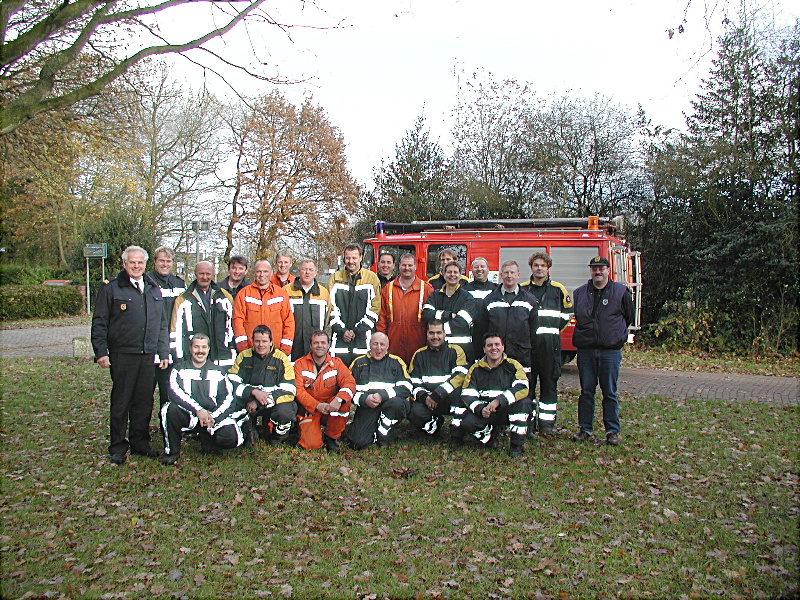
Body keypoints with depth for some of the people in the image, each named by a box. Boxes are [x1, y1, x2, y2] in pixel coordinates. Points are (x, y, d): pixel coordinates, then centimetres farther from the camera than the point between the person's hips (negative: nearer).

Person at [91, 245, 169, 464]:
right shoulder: (111, 288, 1)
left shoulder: (154, 290, 15)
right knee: (120, 402, 2)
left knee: (144, 401, 9)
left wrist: (164, 352, 13)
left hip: (148, 356, 4)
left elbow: (162, 325, 19)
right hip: (122, 354, -4)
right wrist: (101, 352, -8)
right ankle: (118, 447, 13)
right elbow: (99, 323, -1)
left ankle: (140, 442, 21)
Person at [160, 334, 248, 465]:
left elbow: (228, 398, 5)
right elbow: (174, 392, -12)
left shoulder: (219, 371, 14)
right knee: (171, 409, -32)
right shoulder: (180, 368, 8)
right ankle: (172, 451, -9)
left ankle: (207, 441, 12)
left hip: (214, 416, 1)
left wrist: (213, 417, -13)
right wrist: (198, 410, -23)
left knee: (231, 438, -24)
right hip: (187, 415, -1)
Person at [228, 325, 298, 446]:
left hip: (273, 404, -3)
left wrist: (258, 403, -18)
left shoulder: (281, 359, -4)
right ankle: (248, 431, 7)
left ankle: (277, 437, 3)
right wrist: (253, 392, -22)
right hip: (247, 402, 3)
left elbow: (288, 390, -12)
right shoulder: (244, 356, 4)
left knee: (285, 412, -34)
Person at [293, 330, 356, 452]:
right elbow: (298, 390, -11)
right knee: (311, 444, -22)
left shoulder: (336, 363, 1)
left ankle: (331, 437, -8)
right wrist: (317, 405, -26)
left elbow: (350, 383, -13)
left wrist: (338, 399, -34)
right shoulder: (300, 364, -1)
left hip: (331, 409, 2)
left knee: (344, 402, -31)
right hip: (309, 410, -1)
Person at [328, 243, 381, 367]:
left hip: (363, 338, -1)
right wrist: (341, 331, -6)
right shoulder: (335, 278, 10)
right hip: (339, 338, 1)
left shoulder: (371, 278, 5)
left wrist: (358, 330, -7)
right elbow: (331, 307, 5)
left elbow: (374, 308, 0)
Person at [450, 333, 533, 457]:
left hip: (507, 411, -2)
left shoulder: (513, 365, -1)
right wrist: (481, 409, -22)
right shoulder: (476, 369, 6)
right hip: (483, 412, 2)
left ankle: (517, 444, -14)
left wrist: (498, 401, -32)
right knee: (466, 422, -26)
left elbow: (522, 388, -19)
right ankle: (490, 434, 9)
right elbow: (467, 395, -1)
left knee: (523, 402, -32)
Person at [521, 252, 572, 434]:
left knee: (549, 382, 2)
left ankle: (546, 422, 9)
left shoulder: (558, 289, 8)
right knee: (526, 382, 4)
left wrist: (553, 329, 7)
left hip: (550, 342, 0)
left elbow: (567, 313, 16)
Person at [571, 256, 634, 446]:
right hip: (585, 350, 2)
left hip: (611, 350, -2)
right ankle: (585, 429, 17)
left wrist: (615, 335, 13)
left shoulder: (621, 292, 1)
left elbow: (628, 318, 11)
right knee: (586, 391, 8)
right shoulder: (579, 293, 8)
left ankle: (612, 431, 13)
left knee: (610, 393, 4)